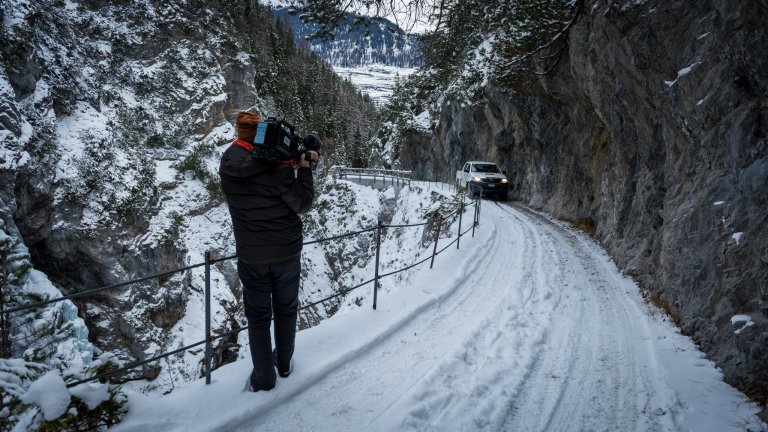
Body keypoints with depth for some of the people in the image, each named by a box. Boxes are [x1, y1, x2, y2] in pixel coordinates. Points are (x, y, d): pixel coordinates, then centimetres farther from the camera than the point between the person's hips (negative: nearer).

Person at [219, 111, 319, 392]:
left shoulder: (228, 162, -7)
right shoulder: (278, 165, -18)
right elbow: (303, 204, -10)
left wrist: (290, 165, -1)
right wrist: (304, 168, -4)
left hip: (251, 255, 2)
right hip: (287, 252, -1)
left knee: (257, 315, 16)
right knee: (286, 310, 20)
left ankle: (263, 378, 24)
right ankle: (284, 364, 37)